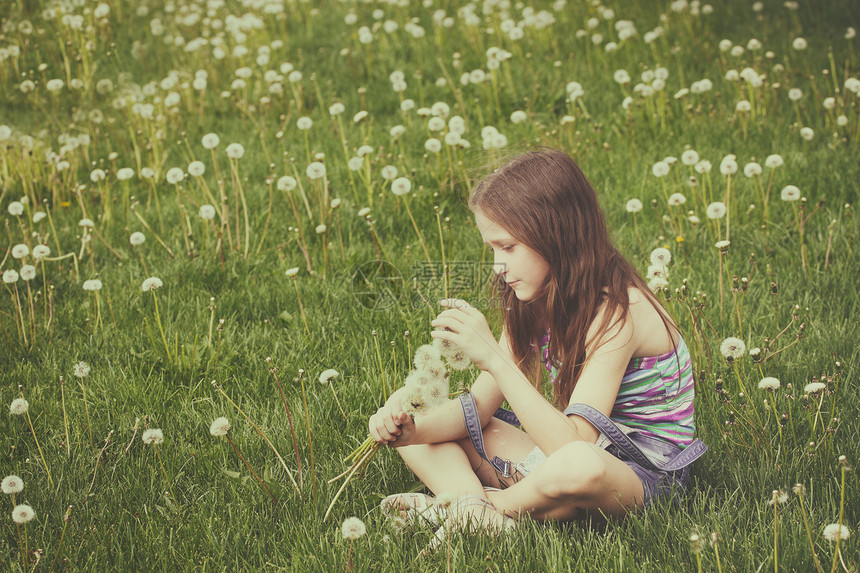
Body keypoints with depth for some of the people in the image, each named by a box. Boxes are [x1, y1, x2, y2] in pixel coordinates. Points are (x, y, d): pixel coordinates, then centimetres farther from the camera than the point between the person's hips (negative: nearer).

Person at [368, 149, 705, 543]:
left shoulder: (616, 311, -23)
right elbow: (479, 406, 3)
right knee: (404, 408, 2)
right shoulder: (532, 304, 3)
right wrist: (413, 431, -18)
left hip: (644, 477, -8)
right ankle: (473, 502, -25)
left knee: (578, 467, -46)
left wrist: (493, 358, -35)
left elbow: (573, 443, -32)